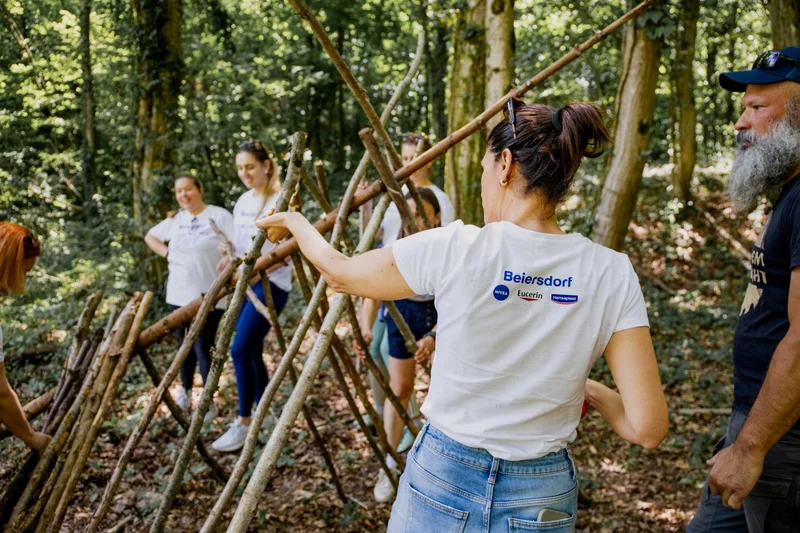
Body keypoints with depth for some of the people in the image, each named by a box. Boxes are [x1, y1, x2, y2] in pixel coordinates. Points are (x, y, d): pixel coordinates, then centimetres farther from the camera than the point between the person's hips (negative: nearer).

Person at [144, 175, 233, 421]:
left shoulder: (219, 216, -8)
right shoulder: (175, 220, 10)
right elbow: (150, 236, 26)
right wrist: (167, 253, 8)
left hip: (209, 296, -6)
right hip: (179, 294, 6)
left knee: (203, 349, -8)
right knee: (185, 345, 15)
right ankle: (186, 392, 31)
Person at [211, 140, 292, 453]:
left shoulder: (280, 201, -10)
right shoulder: (242, 202, 13)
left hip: (270, 284, -8)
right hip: (244, 283, 8)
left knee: (241, 349, -15)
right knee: (252, 351, 10)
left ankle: (243, 423, -5)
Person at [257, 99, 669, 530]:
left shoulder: (455, 249, -15)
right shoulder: (612, 275, -10)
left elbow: (339, 273, 2)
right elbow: (648, 428, -12)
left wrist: (294, 221, 21)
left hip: (441, 484, -2)